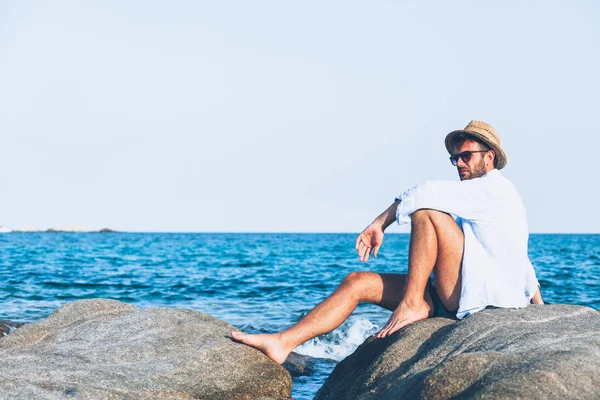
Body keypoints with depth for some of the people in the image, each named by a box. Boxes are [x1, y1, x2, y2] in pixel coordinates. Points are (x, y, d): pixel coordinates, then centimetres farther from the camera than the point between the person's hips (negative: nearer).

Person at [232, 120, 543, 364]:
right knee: (357, 282, -3)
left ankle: (411, 303, -21)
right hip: (452, 301, 9)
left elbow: (428, 194, -18)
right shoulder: (479, 197, 26)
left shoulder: (495, 188, -3)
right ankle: (283, 343, -12)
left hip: (484, 297, -9)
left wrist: (380, 224, -8)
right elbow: (523, 264, 33)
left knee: (427, 210, -23)